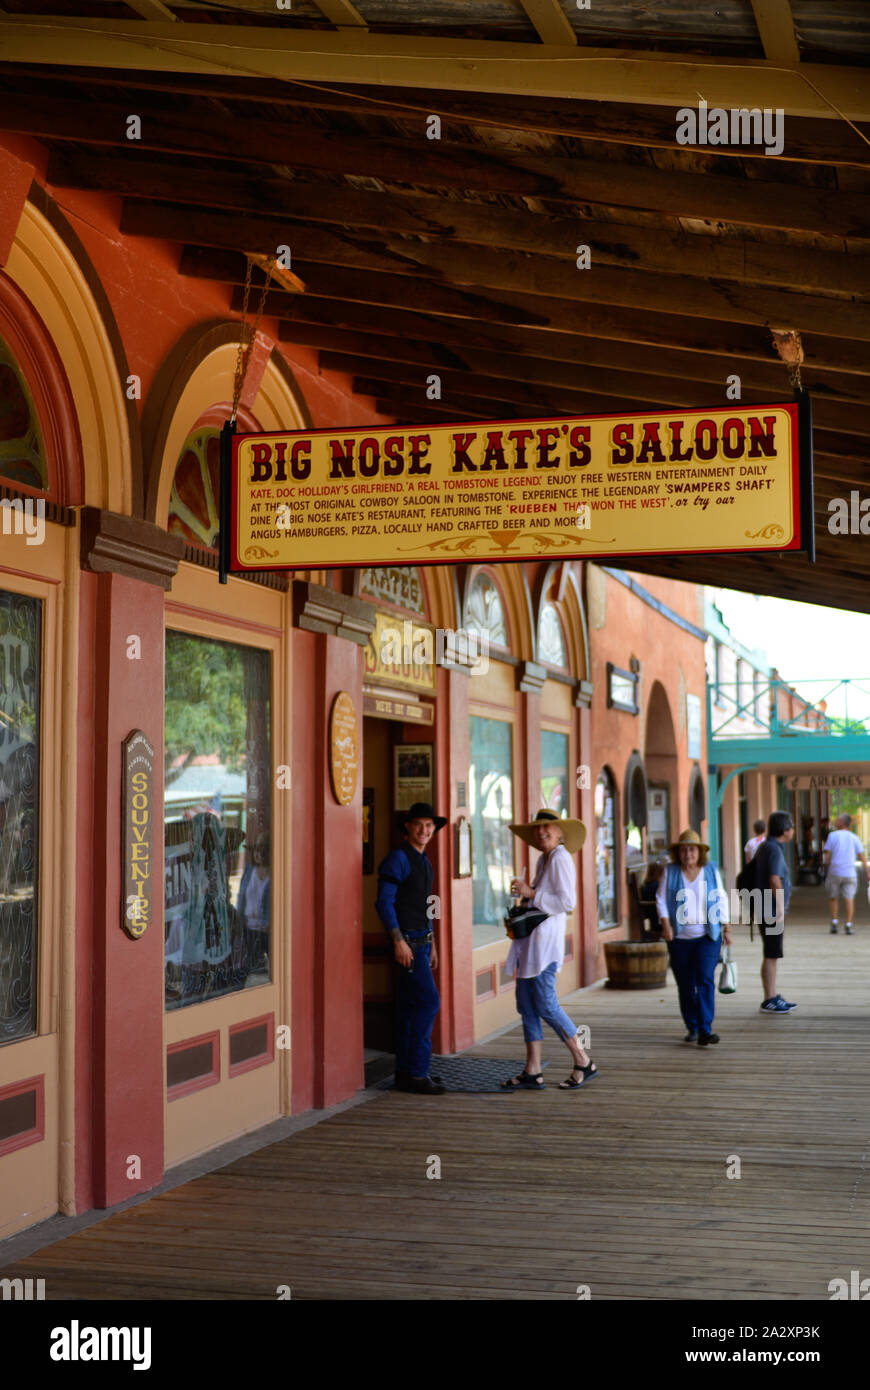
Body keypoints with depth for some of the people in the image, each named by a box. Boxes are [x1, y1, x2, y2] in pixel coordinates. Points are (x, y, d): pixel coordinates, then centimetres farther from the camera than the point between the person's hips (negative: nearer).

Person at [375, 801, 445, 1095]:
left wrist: (432, 945, 21)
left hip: (421, 941, 9)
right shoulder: (398, 858, -12)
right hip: (407, 942, -9)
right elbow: (384, 901, -17)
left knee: (410, 1006, 10)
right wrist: (399, 941, -22)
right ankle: (417, 1072, -9)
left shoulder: (424, 861, 15)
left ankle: (406, 1073, 14)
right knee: (428, 1001, -13)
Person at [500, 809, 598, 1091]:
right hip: (530, 939, 9)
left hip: (546, 939, -9)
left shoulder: (560, 859, -9)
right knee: (526, 1005, 6)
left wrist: (531, 893, -15)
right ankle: (532, 1073, 9)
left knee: (545, 1004, -10)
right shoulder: (543, 860, 18)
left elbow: (567, 902, -18)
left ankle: (583, 1063, 2)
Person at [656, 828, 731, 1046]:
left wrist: (726, 928, 8)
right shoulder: (670, 872, 2)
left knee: (705, 980, -14)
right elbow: (661, 900, 3)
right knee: (685, 986, 5)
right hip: (680, 938, 1)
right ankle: (692, 1028, 20)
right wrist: (665, 923, -10)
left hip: (707, 937, -1)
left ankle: (705, 1031, -18)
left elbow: (721, 900, 11)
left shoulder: (711, 871, 4)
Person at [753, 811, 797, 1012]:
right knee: (771, 956, -6)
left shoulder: (765, 847, 15)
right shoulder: (774, 849, -16)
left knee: (772, 955, 13)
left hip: (769, 912, 10)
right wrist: (780, 911, -23)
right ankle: (769, 1001, -3)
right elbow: (774, 880, -23)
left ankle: (773, 997, 19)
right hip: (772, 912, -10)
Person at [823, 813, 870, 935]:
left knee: (833, 897, 14)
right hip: (849, 873, 1)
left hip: (834, 873, -1)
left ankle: (834, 922, 6)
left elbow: (827, 855, -3)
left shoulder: (833, 835, -1)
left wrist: (827, 869, 9)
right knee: (849, 899, 1)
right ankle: (848, 926, -6)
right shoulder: (854, 837, 5)